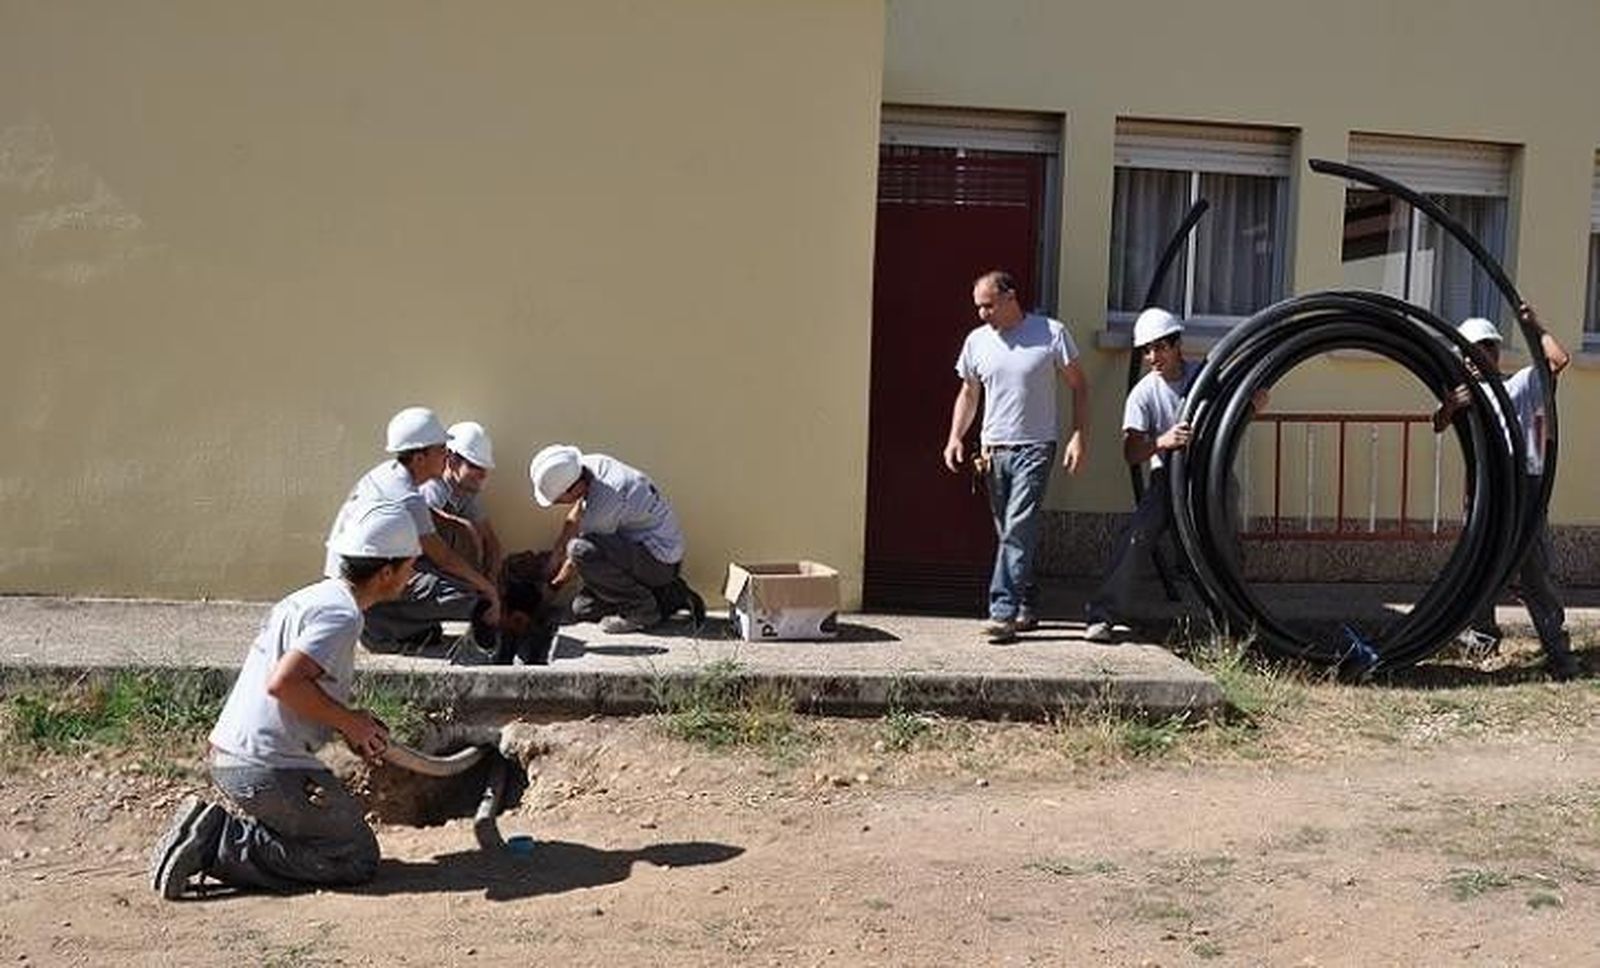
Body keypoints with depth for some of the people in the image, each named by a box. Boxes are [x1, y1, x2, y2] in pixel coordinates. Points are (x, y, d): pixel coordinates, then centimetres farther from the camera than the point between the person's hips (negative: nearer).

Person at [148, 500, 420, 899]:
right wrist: (349, 721, -12)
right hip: (267, 770, -9)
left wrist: (353, 725, 11)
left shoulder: (317, 596, 14)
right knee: (357, 858, -1)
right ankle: (219, 845, -7)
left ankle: (210, 828, 8)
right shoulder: (342, 615, -16)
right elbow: (282, 683, -26)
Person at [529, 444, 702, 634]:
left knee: (580, 549, -28)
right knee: (583, 609, 6)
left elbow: (581, 554, -11)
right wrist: (555, 556, 21)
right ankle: (670, 596, 13)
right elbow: (575, 518, 13)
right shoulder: (591, 464, -5)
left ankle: (641, 610, -12)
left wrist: (559, 580, 8)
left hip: (660, 560, -9)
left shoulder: (602, 506, -29)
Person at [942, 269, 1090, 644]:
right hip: (993, 448, 5)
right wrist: (955, 437, 3)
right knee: (1010, 533, 10)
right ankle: (1028, 607, 21)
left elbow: (1078, 386, 3)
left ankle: (1004, 613, -15)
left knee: (1018, 531, -13)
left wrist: (1079, 437, -6)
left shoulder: (1052, 334, -4)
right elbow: (968, 394, 17)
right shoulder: (977, 340, 8)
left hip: (1035, 448, -5)